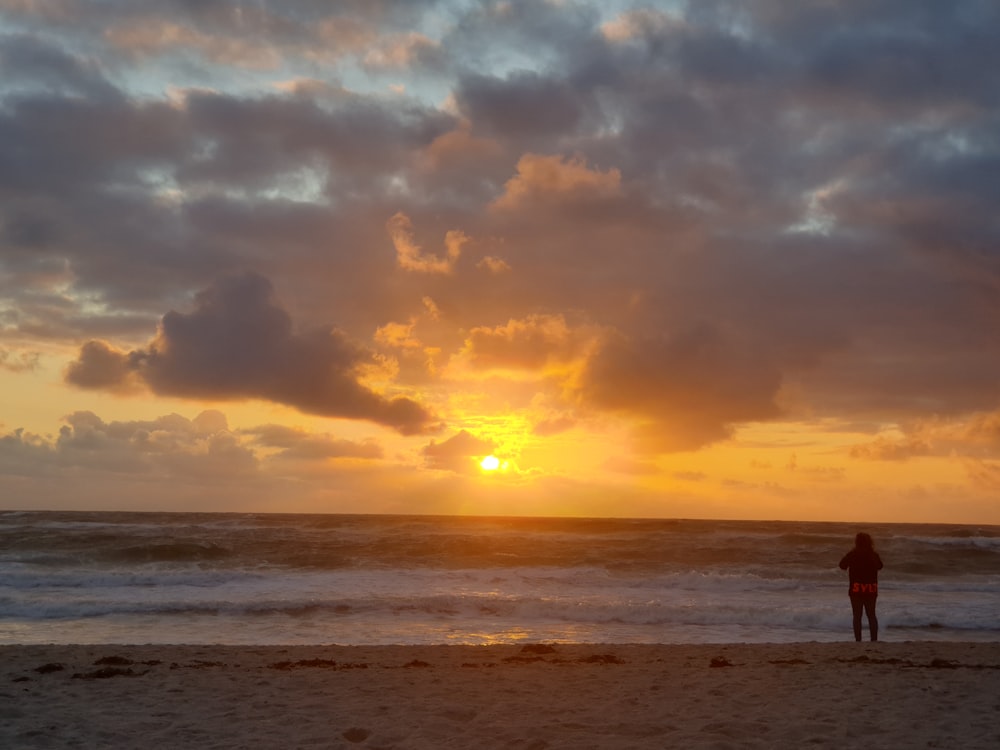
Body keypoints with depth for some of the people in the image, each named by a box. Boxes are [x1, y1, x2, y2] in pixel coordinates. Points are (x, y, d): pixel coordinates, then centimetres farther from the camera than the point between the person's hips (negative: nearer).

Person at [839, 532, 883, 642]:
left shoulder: (852, 554, -10)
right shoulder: (874, 555, -1)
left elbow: (842, 566, 3)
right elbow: (879, 566, 19)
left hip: (856, 589, -3)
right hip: (871, 590, 3)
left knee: (857, 616, 2)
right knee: (872, 615, 12)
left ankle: (858, 640, -3)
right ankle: (874, 639, 8)